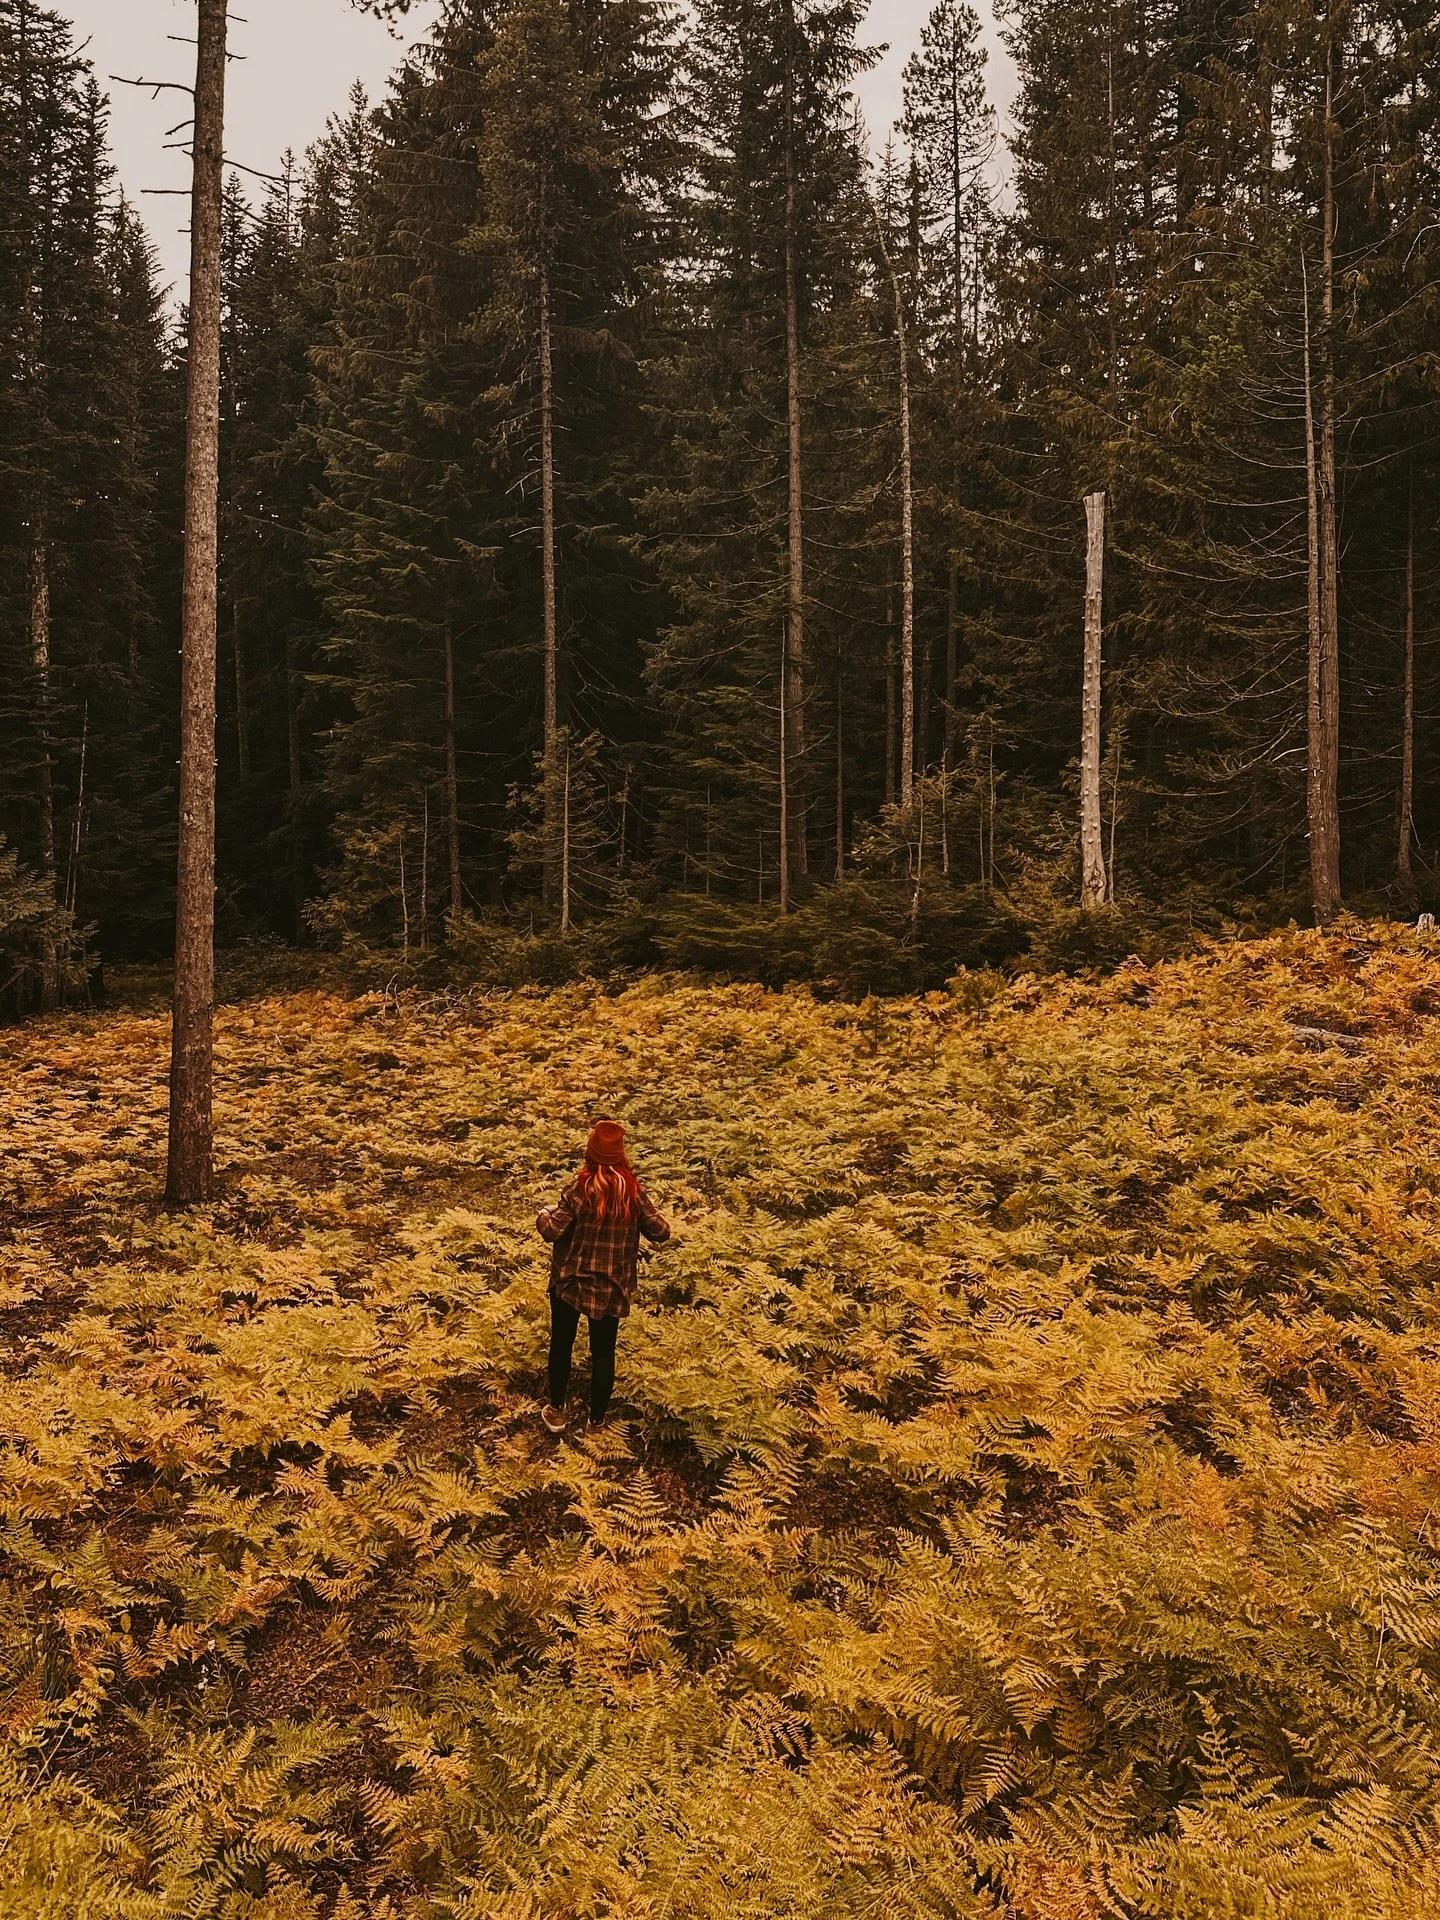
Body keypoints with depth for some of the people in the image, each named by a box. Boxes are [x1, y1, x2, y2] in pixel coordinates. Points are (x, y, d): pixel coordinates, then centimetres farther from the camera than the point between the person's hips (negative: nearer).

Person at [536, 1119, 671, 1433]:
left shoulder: (580, 1188, -19)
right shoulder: (634, 1191, -11)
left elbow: (552, 1232, -19)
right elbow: (660, 1232, -5)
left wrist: (544, 1215, 2)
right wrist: (653, 1217, 15)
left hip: (570, 1280, -2)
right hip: (612, 1287, 2)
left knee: (561, 1344, 19)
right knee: (603, 1352, 16)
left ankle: (556, 1411, 30)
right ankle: (597, 1419, 27)